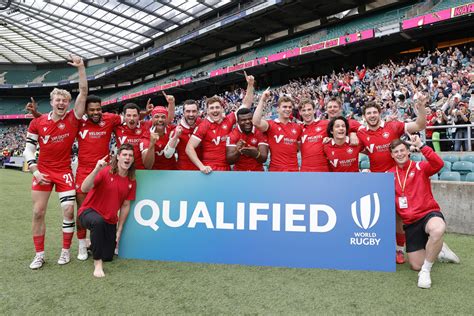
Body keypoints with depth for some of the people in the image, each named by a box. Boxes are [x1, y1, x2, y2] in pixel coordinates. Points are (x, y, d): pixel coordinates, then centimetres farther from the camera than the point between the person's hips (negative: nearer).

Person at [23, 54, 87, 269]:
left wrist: (81, 68, -17)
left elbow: (83, 93, -13)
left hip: (64, 172, -1)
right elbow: (29, 149, 3)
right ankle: (39, 254, 16)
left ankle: (66, 251, 13)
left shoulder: (73, 119, -6)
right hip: (43, 171, 2)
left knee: (68, 210, -6)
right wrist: (35, 171, -8)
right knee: (38, 212, 2)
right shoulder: (38, 122, -2)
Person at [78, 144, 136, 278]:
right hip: (89, 211, -5)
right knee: (98, 221, -41)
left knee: (108, 257, 6)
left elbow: (125, 205, 3)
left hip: (110, 221, 5)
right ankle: (97, 262, -23)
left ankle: (94, 243, 41)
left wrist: (119, 230, 4)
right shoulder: (105, 171, -17)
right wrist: (96, 169, -42)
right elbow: (84, 189, -29)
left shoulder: (131, 181, -3)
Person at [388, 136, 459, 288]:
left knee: (438, 229, -43)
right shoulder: (390, 174, 6)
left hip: (429, 213, -4)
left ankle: (426, 271, -21)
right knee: (416, 265, 4)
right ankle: (437, 250, 37)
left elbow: (439, 164, -24)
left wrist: (421, 146, -30)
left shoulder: (420, 167, -4)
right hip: (410, 223, 4)